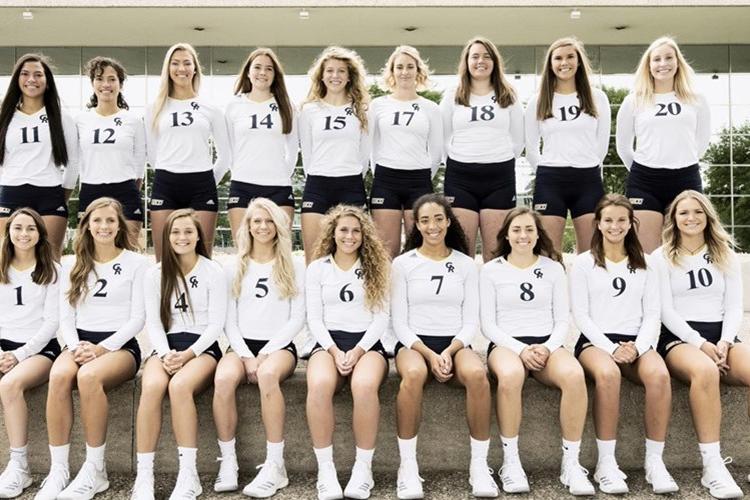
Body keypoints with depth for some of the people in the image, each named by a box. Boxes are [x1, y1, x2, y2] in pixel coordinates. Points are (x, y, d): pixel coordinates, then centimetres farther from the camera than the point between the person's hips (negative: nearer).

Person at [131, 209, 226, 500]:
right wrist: (166, 354, -14)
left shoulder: (213, 272, 1)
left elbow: (216, 323, -4)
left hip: (203, 347, -2)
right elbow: (153, 322, 4)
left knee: (179, 386, -35)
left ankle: (188, 475, -27)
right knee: (151, 387, -32)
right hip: (167, 348, 3)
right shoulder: (155, 274, 10)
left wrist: (189, 354, -17)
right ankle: (144, 476, -25)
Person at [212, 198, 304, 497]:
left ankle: (275, 466, -32)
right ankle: (228, 463, -21)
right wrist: (246, 355, -9)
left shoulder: (294, 267, 9)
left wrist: (266, 352, -10)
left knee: (268, 374, -37)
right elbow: (229, 320, 8)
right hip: (242, 345, 2)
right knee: (223, 379, -33)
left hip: (279, 346, -2)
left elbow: (297, 318, 2)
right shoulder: (235, 268, 14)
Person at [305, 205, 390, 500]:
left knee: (365, 386, -36)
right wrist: (334, 350, -11)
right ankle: (325, 469, -21)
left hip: (367, 342, 0)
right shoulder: (317, 268, 13)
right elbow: (314, 318, 7)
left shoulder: (375, 268, 12)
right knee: (319, 385, -35)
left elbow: (381, 318, 5)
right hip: (329, 342, 1)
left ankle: (363, 467, -20)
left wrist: (358, 351, -11)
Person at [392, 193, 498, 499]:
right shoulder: (403, 263, 5)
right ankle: (408, 466, -23)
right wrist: (429, 354, -15)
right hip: (414, 342, -1)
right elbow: (399, 321, 0)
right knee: (413, 374, -37)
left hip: (456, 343, 1)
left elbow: (471, 321, 5)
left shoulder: (466, 264, 9)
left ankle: (479, 465, -18)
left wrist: (449, 352, -13)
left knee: (477, 374, -33)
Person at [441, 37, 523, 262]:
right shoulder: (452, 96, 10)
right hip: (460, 177, 0)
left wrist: (502, 163, 9)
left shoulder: (508, 96, 12)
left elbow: (518, 140, 14)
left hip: (500, 177, 0)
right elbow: (444, 138, 11)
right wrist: (458, 164, 6)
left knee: (495, 252, 0)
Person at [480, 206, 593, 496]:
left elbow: (562, 321, 10)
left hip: (547, 345, 2)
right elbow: (488, 325, 1)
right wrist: (521, 349, -14)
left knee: (574, 375, -33)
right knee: (510, 376, -39)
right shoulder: (491, 270, 6)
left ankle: (571, 463, -20)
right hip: (506, 344, -2)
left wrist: (547, 348, -11)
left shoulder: (553, 268, 12)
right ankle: (511, 462, -23)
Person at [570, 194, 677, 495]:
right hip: (595, 342, -2)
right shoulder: (584, 263, 8)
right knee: (608, 373, -37)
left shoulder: (644, 265, 16)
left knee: (659, 374, -32)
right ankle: (606, 463, -27)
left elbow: (652, 314, 9)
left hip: (636, 343, 2)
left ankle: (654, 461, -20)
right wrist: (611, 348, -14)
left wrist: (638, 347, -10)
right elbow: (581, 315, 0)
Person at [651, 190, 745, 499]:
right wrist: (702, 344, -13)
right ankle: (713, 467, -34)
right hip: (679, 338, -3)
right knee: (705, 371, -38)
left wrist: (725, 342, -9)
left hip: (722, 337, 4)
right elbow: (665, 311, -1)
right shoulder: (661, 257, 8)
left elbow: (734, 306, 11)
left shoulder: (725, 256, 18)